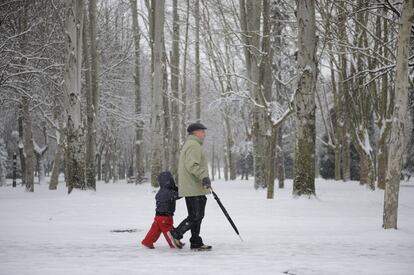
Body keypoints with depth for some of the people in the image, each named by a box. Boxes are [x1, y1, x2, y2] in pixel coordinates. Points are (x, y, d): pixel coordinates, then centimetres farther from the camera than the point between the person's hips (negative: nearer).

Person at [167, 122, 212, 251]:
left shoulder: (188, 144, 23)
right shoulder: (194, 145, -12)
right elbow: (192, 166, -24)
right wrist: (204, 177, -30)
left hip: (190, 187, 11)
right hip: (194, 188, -11)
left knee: (196, 216, 11)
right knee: (196, 216, -9)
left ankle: (196, 243, 13)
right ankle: (176, 233, -3)